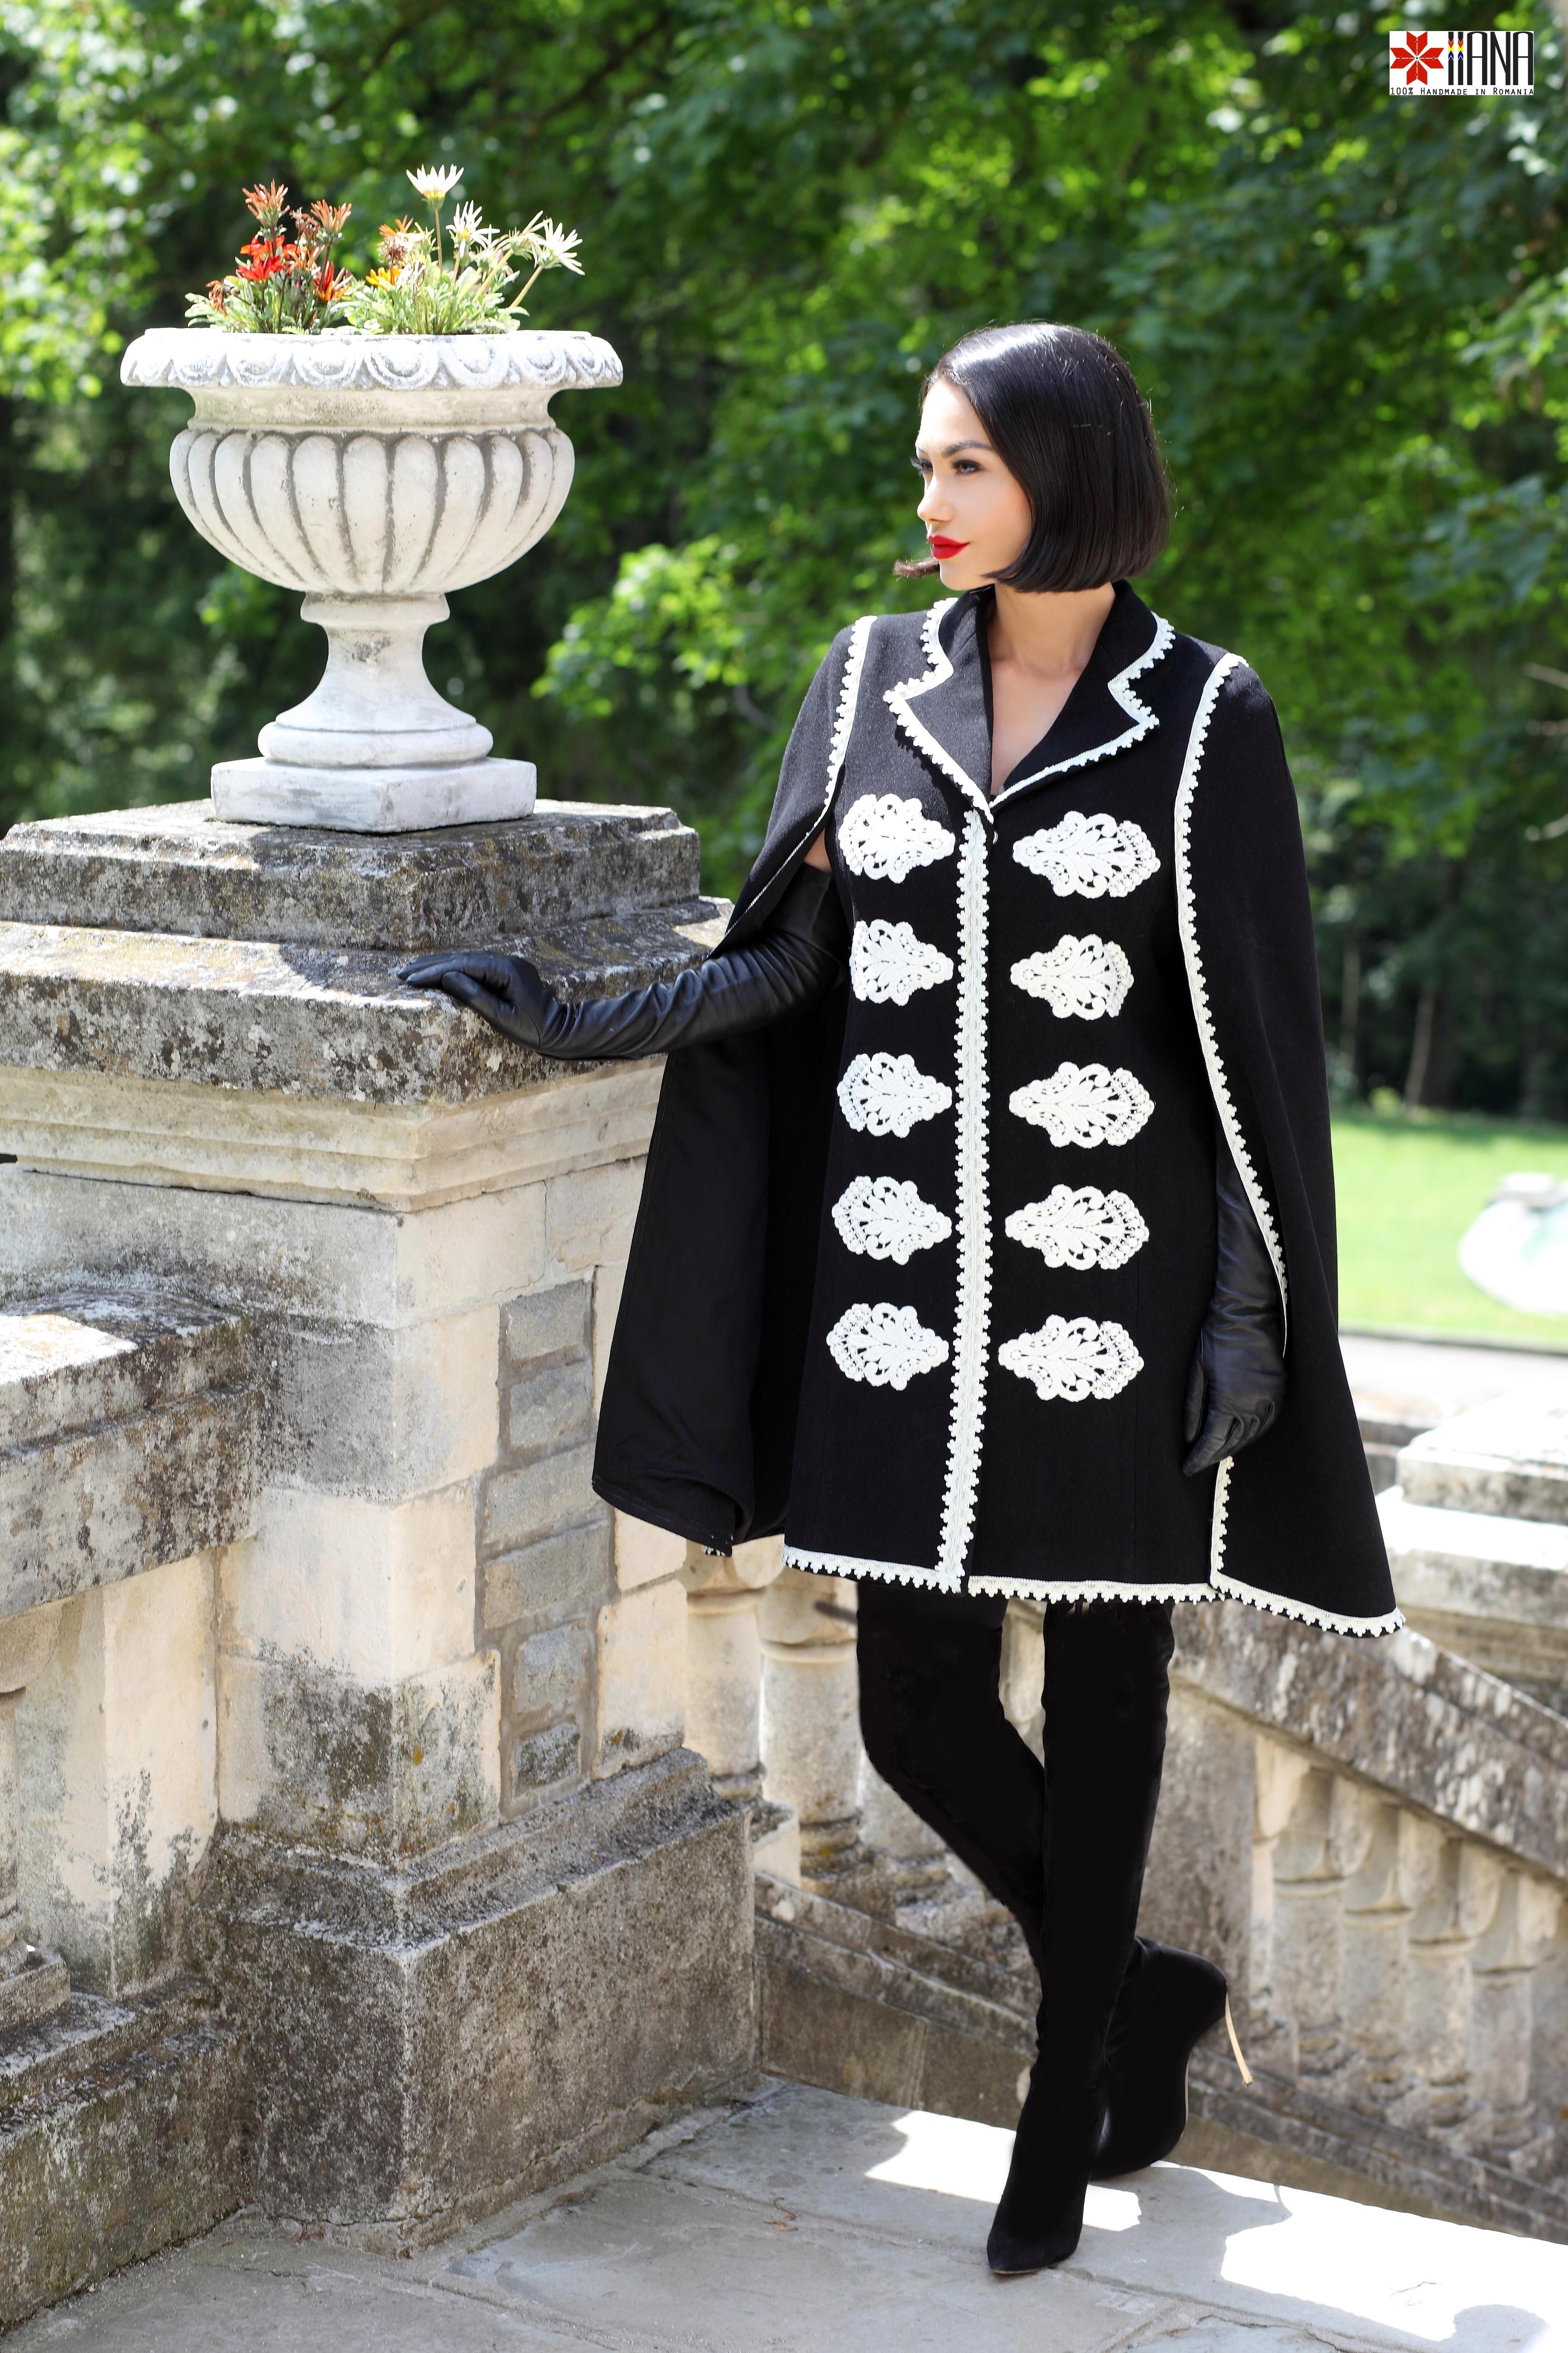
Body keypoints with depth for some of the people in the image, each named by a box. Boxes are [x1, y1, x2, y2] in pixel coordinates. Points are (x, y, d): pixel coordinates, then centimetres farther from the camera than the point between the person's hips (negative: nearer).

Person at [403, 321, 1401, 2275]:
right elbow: (790, 958, 7)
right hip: (911, 1281, 4)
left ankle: (1070, 2110, 24)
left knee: (1099, 1693, 6)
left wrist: (1248, 1318, -7)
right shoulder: (873, 681, 6)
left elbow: (1254, 1038, -4)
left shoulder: (1203, 717, -4)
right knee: (915, 1709, 5)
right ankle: (1138, 1992, 32)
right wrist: (577, 1029, -4)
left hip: (1114, 1282, -3)